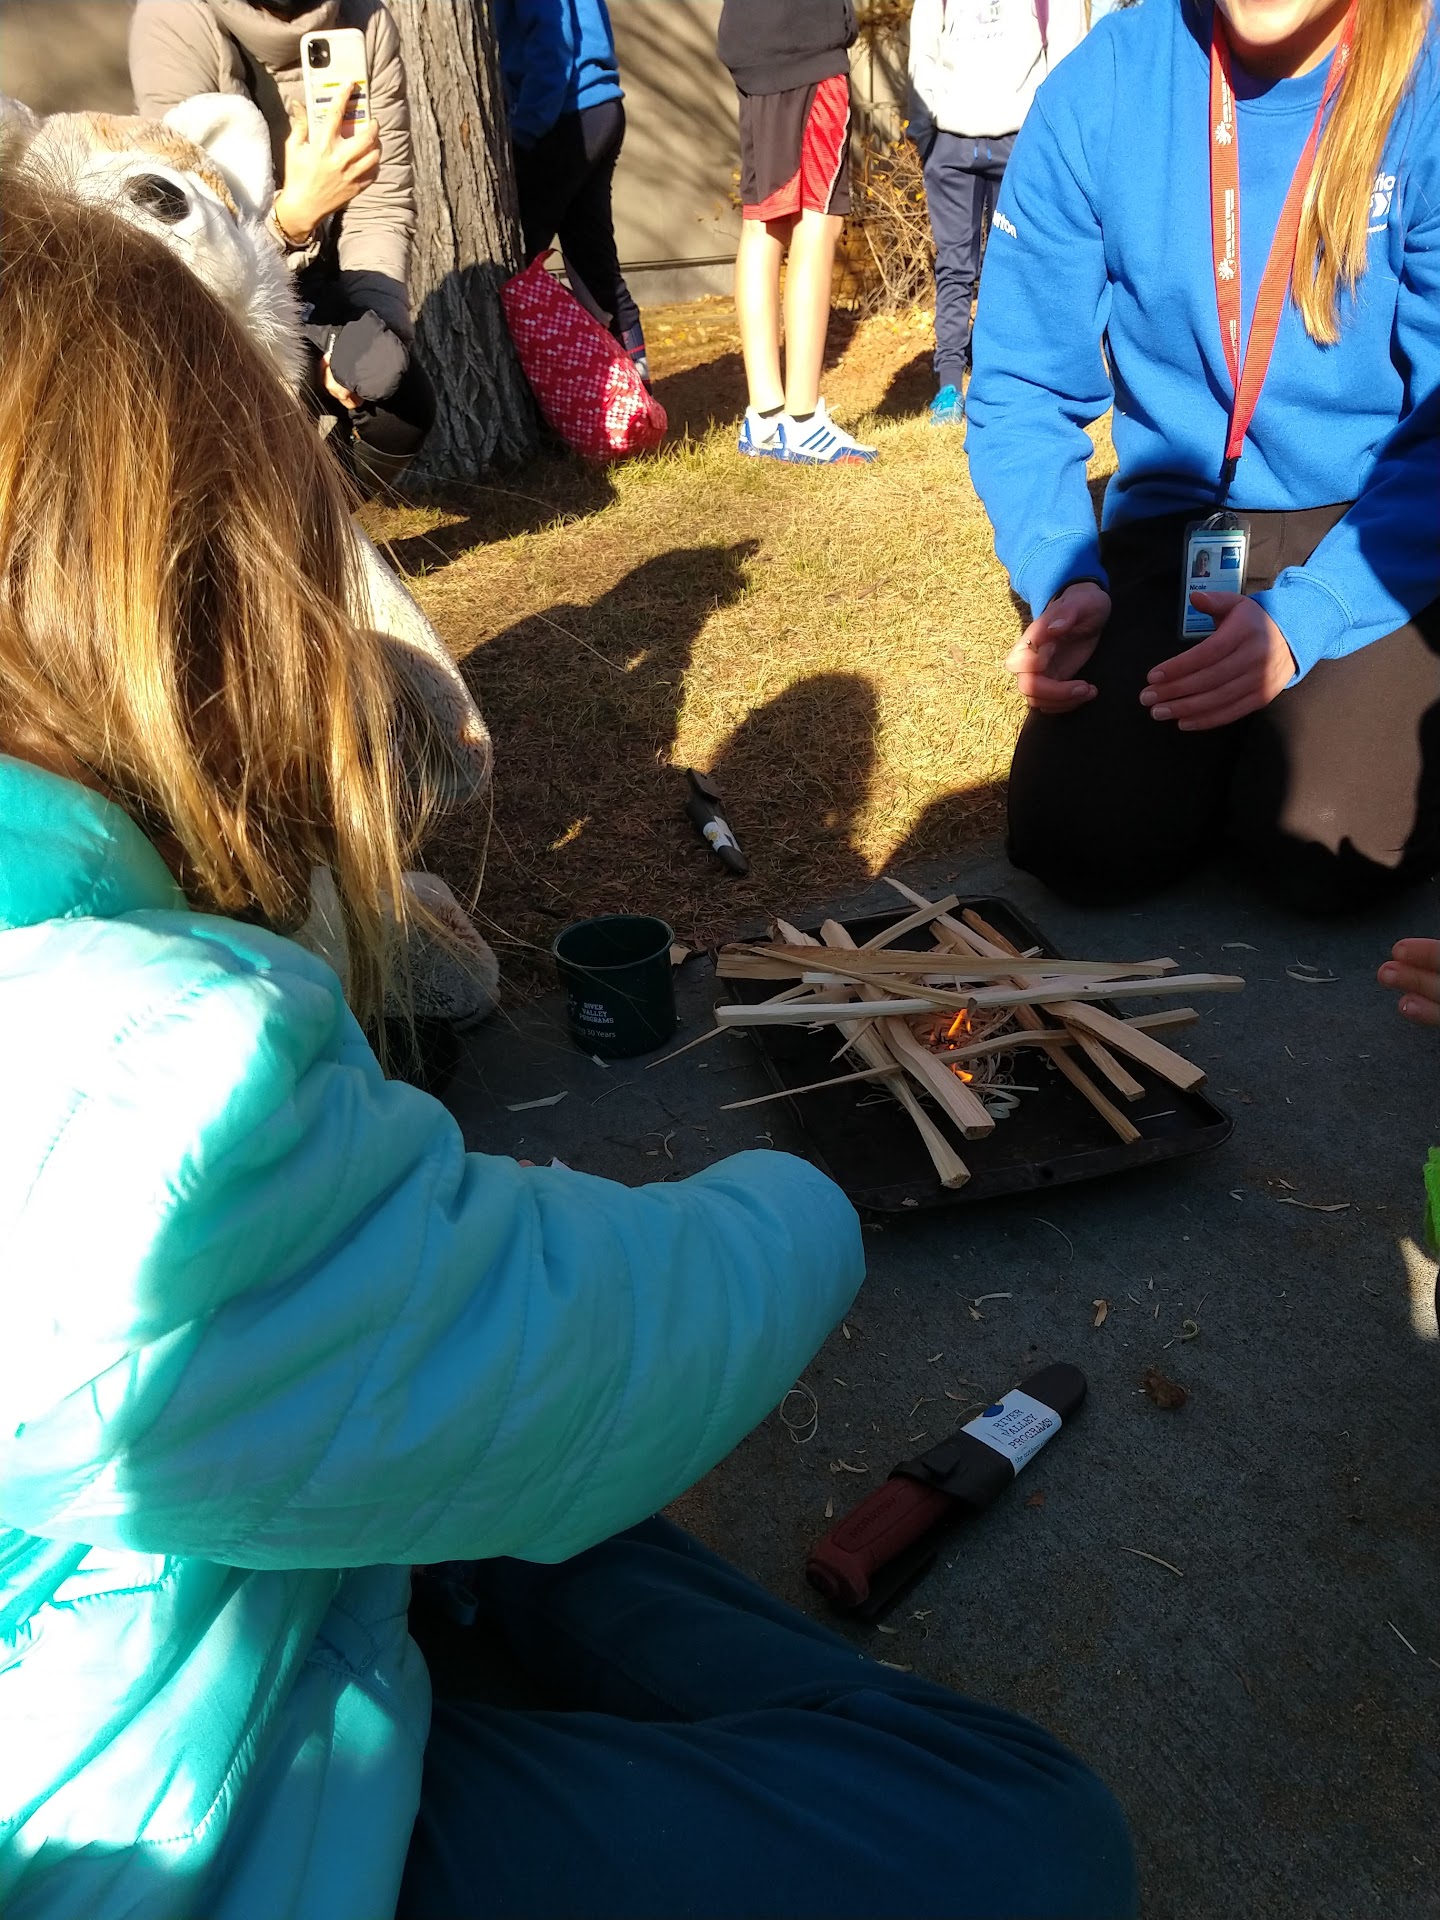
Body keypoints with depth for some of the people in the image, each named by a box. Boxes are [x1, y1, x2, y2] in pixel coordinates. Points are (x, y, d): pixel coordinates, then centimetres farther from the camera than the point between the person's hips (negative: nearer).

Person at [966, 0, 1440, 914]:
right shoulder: (1102, 85, -5)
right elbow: (1024, 389, 1)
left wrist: (1302, 618, -27)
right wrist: (1063, 579, -16)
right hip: (1174, 525, 2)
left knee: (1325, 844, -26)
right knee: (1080, 840, -21)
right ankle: (1222, 742, 13)